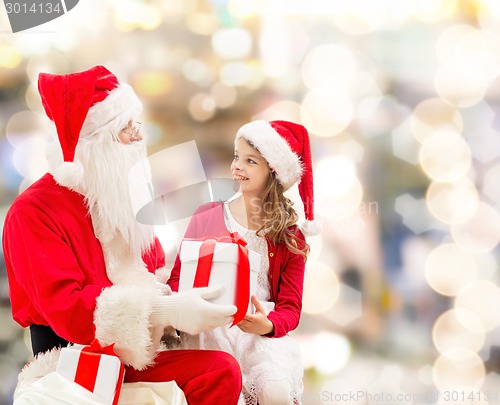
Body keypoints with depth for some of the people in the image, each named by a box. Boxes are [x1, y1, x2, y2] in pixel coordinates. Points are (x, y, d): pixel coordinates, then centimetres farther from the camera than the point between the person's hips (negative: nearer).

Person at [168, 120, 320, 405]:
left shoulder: (289, 237, 6)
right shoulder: (206, 217, 7)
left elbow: (290, 307, 3)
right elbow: (178, 276, 9)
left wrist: (267, 325, -20)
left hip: (262, 335, 0)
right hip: (209, 329, 0)